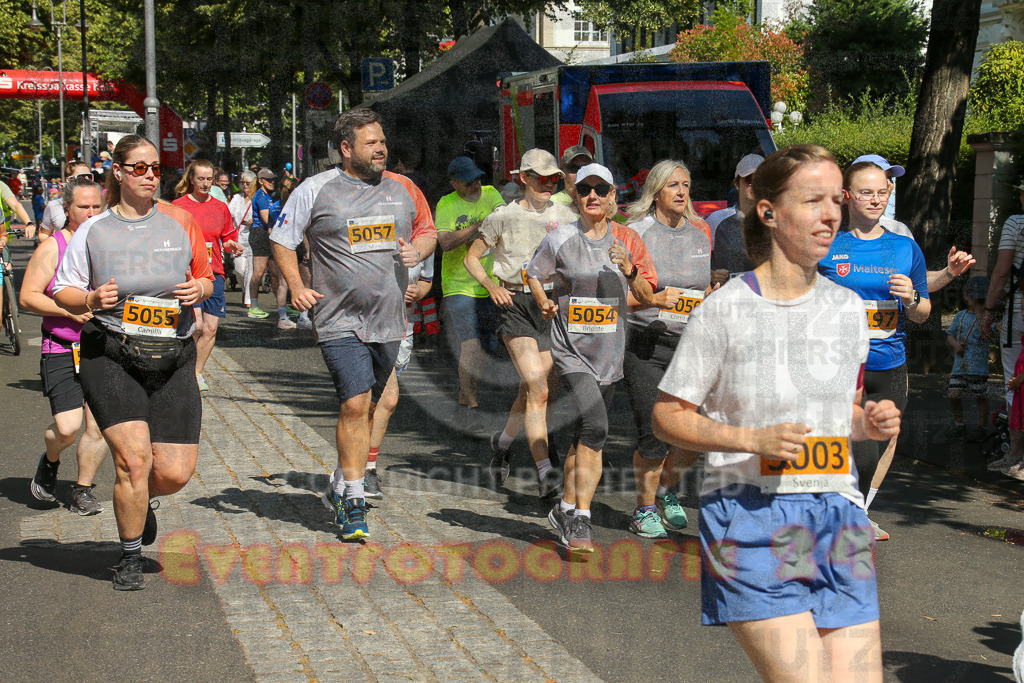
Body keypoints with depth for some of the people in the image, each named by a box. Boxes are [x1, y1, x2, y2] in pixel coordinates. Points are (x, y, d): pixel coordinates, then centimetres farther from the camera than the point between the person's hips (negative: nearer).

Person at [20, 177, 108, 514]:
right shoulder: (51, 248, -1)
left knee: (99, 428, 0)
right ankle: (49, 462, 21)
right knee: (67, 427, -13)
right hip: (62, 351, -3)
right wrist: (69, 310, -16)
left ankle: (82, 491, 19)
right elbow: (27, 297, -5)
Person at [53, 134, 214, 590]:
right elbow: (63, 291, 7)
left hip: (173, 361, 2)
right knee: (134, 458, -15)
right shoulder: (93, 231, 2)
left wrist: (200, 289, -5)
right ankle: (130, 558, 9)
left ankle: (140, 502, 36)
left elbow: (205, 277, 18)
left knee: (175, 473, -3)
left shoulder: (180, 221, 7)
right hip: (110, 359, -2)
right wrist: (91, 300, -14)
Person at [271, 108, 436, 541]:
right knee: (355, 406, -15)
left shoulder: (403, 189, 8)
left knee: (366, 408, 12)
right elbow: (282, 240, 6)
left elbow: (428, 230, 21)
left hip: (389, 321, 4)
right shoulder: (315, 190, -2)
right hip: (340, 321, -4)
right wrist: (296, 286, -8)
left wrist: (418, 250, -3)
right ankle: (353, 503, -8)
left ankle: (340, 488, 30)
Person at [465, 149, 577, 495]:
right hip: (515, 304, -4)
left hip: (553, 304, 4)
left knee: (532, 391, 10)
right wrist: (491, 286, -5)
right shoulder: (504, 217, 2)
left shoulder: (565, 216, 10)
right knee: (538, 389, -16)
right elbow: (472, 258, 11)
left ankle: (503, 441, 39)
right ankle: (545, 471, -17)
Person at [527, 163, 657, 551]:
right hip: (571, 348, -3)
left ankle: (566, 509, 30)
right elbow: (534, 275, 17)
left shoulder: (627, 240, 4)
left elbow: (647, 299, 8)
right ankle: (581, 519, -15)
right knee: (595, 425, -21)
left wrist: (629, 270, -10)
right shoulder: (560, 240, -1)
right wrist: (546, 304, -1)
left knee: (588, 433, 11)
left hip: (609, 351, 3)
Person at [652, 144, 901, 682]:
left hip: (838, 516, 5)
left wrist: (869, 422, 0)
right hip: (751, 513, -5)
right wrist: (754, 440, -16)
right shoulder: (724, 309, -6)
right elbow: (668, 416, -3)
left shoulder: (847, 308, 10)